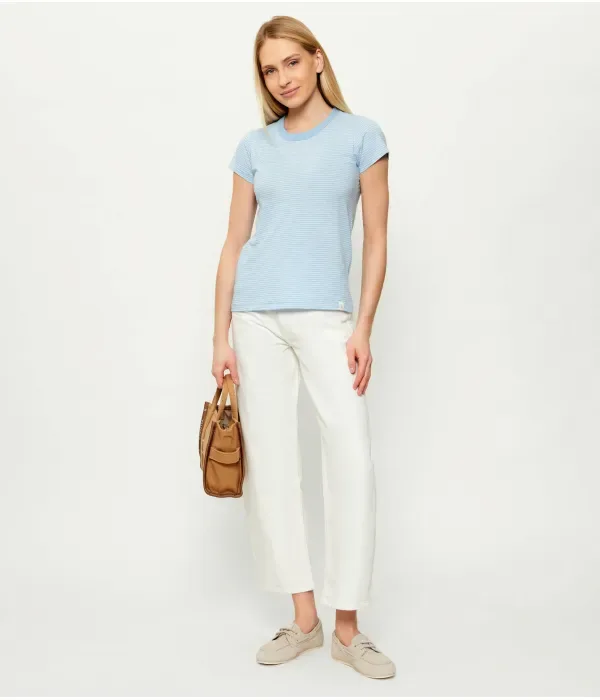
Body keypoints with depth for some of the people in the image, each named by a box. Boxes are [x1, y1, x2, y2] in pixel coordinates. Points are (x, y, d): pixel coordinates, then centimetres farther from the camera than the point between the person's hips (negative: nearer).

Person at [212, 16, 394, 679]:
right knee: (269, 463, 2)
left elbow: (376, 240, 2)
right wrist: (220, 338, 5)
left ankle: (347, 628, 5)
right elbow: (234, 244, 10)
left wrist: (363, 329, -7)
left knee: (352, 461, -9)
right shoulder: (254, 146, 11)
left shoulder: (361, 136, 5)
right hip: (257, 318, 3)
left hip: (325, 317, -2)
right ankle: (303, 618, 15)